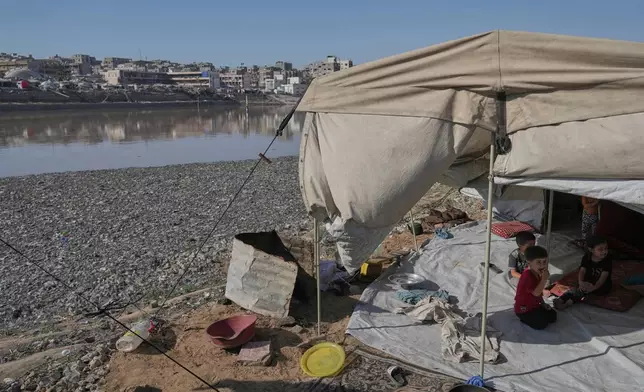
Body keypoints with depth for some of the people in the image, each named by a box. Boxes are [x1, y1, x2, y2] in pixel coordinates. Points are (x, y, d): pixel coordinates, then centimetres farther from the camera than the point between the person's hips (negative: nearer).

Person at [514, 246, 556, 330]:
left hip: (534, 305, 9)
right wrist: (544, 279, -35)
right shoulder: (528, 275, -29)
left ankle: (532, 316, 15)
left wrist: (543, 303, 7)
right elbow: (536, 292, -35)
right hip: (524, 310, -9)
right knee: (542, 323, -16)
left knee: (553, 316, 10)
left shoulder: (537, 273, 3)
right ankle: (524, 319, 4)